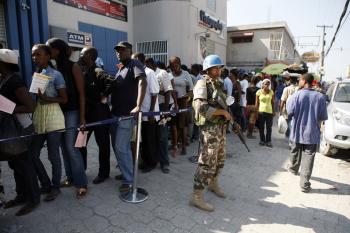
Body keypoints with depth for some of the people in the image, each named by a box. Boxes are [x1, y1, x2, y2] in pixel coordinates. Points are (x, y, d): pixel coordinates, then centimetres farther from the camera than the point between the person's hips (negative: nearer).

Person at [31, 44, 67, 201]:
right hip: (37, 117, 6)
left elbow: (64, 99, -7)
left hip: (53, 117, -6)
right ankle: (46, 184, 27)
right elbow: (32, 97, 18)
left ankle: (55, 187, 19)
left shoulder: (56, 75, -6)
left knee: (53, 155, 1)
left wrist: (47, 98, -20)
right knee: (32, 154, 8)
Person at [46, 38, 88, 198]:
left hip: (71, 112, -6)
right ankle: (71, 178, 23)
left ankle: (81, 183, 5)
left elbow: (81, 93, -9)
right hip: (57, 112, 6)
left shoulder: (73, 67, -7)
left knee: (71, 148, -5)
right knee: (64, 147, 9)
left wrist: (82, 117, -14)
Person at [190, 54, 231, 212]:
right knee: (207, 163, -8)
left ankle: (213, 184, 41)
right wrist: (223, 112, -18)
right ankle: (196, 197, 0)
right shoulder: (203, 84, -12)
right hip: (210, 128, -9)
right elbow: (201, 107, -24)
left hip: (221, 127, 9)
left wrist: (227, 115, 7)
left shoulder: (218, 84, 16)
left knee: (219, 159, 21)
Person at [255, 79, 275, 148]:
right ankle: (262, 140, 22)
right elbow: (256, 103, -1)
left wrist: (273, 111, 8)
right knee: (261, 127, 8)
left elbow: (272, 102, 9)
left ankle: (268, 141, 15)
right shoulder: (259, 92, -3)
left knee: (269, 127, 4)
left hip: (269, 111, 1)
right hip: (261, 111, -1)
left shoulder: (271, 92, 3)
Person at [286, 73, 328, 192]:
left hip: (297, 131, 0)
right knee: (308, 157, 2)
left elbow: (290, 112, -14)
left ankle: (293, 168, 47)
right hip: (312, 132, 0)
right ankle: (305, 184, 1)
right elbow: (323, 117, -3)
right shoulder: (321, 97, -6)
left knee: (295, 152, 22)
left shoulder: (296, 95, -11)